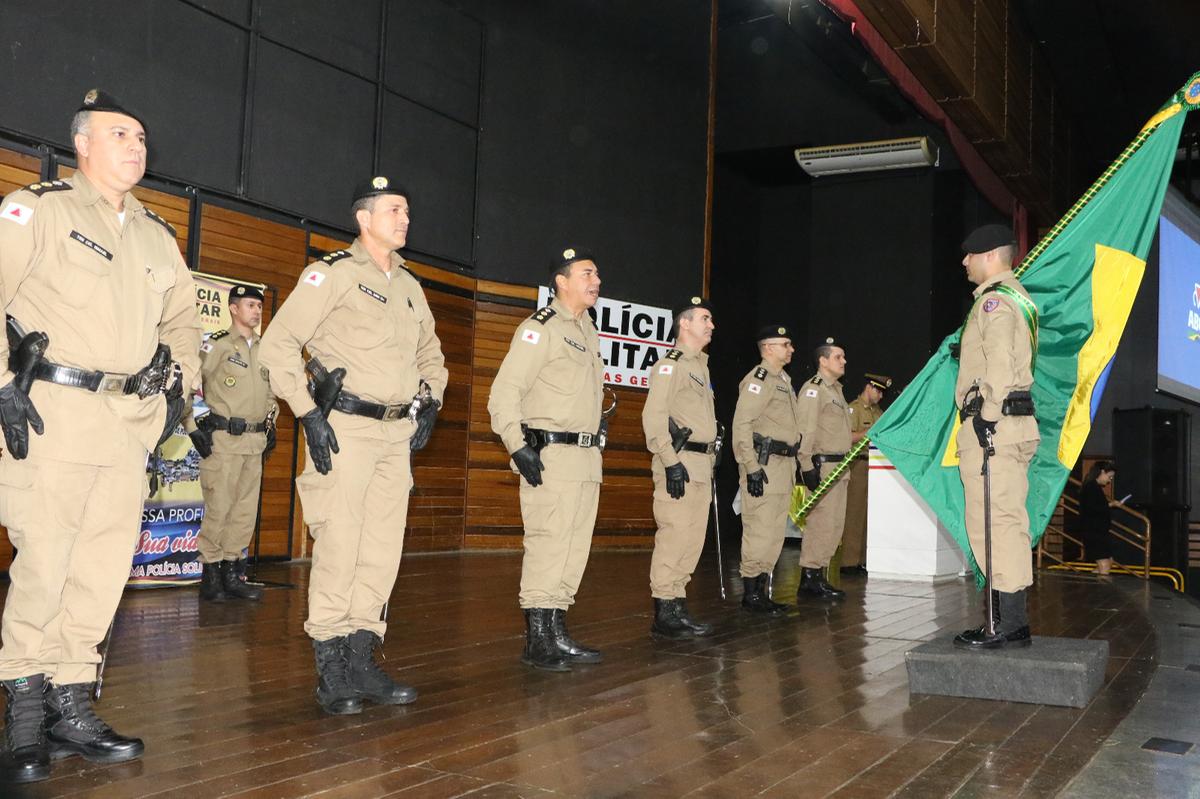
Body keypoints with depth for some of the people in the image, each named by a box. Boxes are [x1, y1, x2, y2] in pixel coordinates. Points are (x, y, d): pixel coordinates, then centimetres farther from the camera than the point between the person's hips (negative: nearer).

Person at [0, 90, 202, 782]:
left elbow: (183, 318, 29)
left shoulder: (158, 237, 19)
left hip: (130, 421, 6)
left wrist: (178, 386, 17)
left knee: (105, 568, 6)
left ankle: (71, 705, 18)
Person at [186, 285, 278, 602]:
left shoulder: (263, 350, 15)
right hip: (223, 439, -6)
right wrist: (193, 427, -12)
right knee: (219, 508, -5)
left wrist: (270, 423, 20)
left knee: (246, 511, 8)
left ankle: (232, 573, 17)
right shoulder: (216, 345, -5)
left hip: (255, 442, 6)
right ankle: (210, 574, 6)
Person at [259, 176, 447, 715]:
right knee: (338, 549, -6)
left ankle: (361, 661, 15)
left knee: (382, 551, 7)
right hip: (345, 429, -7)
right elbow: (279, 343, -11)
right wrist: (308, 413, -15)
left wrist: (430, 403, 15)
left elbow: (431, 354, 31)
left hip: (397, 434, 7)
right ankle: (330, 670, 4)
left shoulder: (409, 287, 17)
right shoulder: (333, 273, -5)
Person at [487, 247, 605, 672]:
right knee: (548, 545, -8)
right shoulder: (540, 328, -8)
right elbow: (504, 390, -14)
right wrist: (517, 446, -20)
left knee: (575, 547, 10)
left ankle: (557, 632, 18)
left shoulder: (588, 331, 19)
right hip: (550, 456, -9)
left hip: (587, 457, 9)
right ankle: (537, 640, 0)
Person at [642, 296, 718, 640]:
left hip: (702, 466, 9)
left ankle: (677, 607, 17)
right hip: (680, 464, -9)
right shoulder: (670, 365, -7)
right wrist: (671, 462, -22)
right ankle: (665, 615, -5)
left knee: (693, 540, 10)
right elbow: (654, 416, -17)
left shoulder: (701, 366, 22)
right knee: (674, 537, -9)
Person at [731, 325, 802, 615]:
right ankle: (751, 594, -1)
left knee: (776, 533, 12)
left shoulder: (784, 380, 21)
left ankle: (762, 590, 19)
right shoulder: (759, 379, -10)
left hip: (784, 466, 10)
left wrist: (794, 464, 22)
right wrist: (752, 468, -23)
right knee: (760, 531, -8)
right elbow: (742, 424, -18)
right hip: (764, 465, -10)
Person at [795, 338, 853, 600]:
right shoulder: (813, 389, -8)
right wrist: (808, 466, -22)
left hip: (839, 467, 10)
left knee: (834, 524, 10)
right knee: (821, 522, -11)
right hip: (822, 466, -10)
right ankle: (809, 579, -6)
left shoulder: (835, 389, 22)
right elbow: (805, 430, -17)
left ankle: (819, 576, 16)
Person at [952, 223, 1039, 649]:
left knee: (993, 523, -8)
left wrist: (988, 418, -20)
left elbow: (1000, 365, -19)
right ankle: (1013, 621, 17)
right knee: (1008, 522, 12)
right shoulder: (1017, 297, 22)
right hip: (1016, 423, 11)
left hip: (993, 424, -11)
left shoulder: (995, 299, -10)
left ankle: (1007, 624, -5)